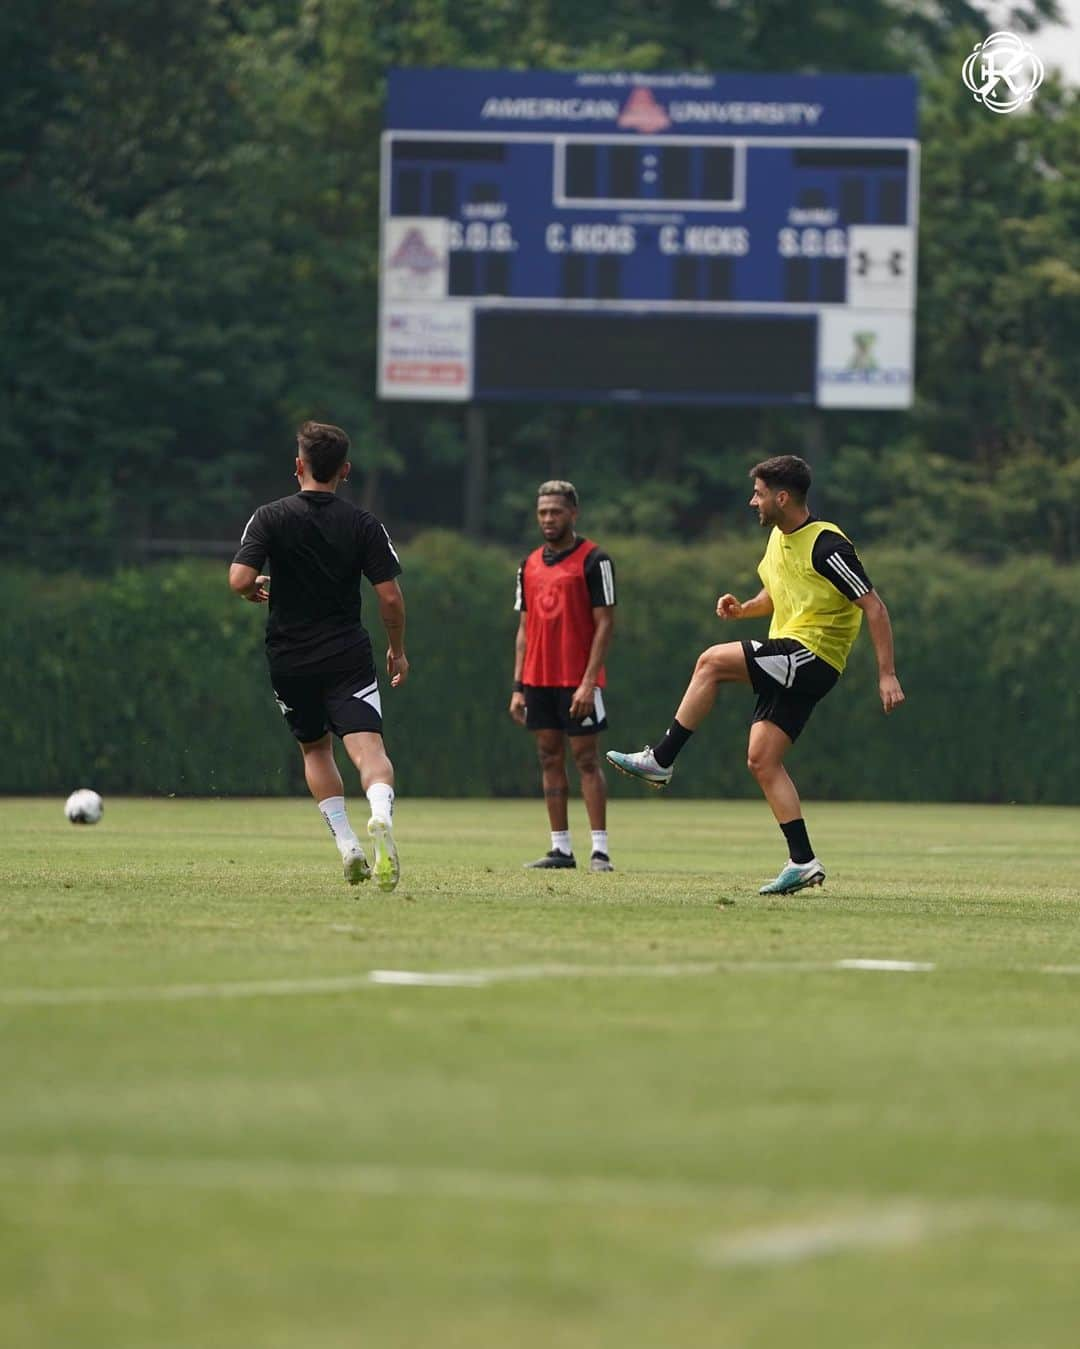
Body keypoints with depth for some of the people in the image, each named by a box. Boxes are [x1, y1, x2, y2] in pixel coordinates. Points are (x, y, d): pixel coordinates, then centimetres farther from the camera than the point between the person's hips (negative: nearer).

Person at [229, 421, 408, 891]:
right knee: (368, 747, -11)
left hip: (290, 658, 1)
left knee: (315, 749, 20)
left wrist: (254, 590, 9)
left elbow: (240, 580, -15)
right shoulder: (364, 524, -2)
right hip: (348, 656, -1)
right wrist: (397, 650, 11)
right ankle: (381, 815, -42)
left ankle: (348, 847, 11)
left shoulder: (271, 518, -5)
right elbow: (390, 596, -4)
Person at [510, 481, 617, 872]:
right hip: (538, 679, 6)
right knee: (550, 759, 6)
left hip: (578, 681, -6)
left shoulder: (593, 560, -5)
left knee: (586, 759, -7)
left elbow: (605, 624, -9)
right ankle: (561, 849, 10)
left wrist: (589, 682, -17)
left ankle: (600, 850, -7)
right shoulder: (530, 565, 13)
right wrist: (518, 686, 10)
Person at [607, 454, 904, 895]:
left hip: (812, 656, -10)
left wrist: (887, 675, -18)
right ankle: (803, 862, 4)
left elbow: (873, 606, -14)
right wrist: (742, 608, 7)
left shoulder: (826, 545, -15)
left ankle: (659, 760, -11)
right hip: (790, 663, 10)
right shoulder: (779, 537, 13)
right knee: (761, 761, 2)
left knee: (712, 662, -20)